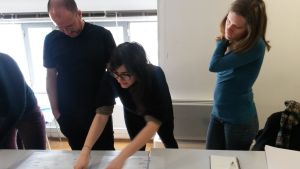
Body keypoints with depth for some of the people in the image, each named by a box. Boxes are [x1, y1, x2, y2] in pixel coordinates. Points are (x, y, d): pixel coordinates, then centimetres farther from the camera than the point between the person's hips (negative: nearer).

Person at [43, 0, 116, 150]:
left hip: (98, 108, -1)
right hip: (68, 112, 2)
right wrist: (55, 109, 2)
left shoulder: (102, 35, -7)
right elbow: (51, 77, 5)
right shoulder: (51, 40, -2)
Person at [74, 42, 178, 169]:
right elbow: (102, 114, -35)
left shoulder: (155, 76, -44)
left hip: (159, 112, -1)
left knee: (168, 141, 21)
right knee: (138, 148, 11)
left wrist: (121, 158, -56)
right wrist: (85, 151, -46)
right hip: (133, 112, 1)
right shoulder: (111, 78, -37)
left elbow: (154, 123, -49)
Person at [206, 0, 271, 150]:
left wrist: (222, 42, -10)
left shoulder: (256, 46, -21)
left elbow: (215, 65, -21)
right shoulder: (230, 42, 1)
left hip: (240, 119, -6)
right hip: (218, 112, 6)